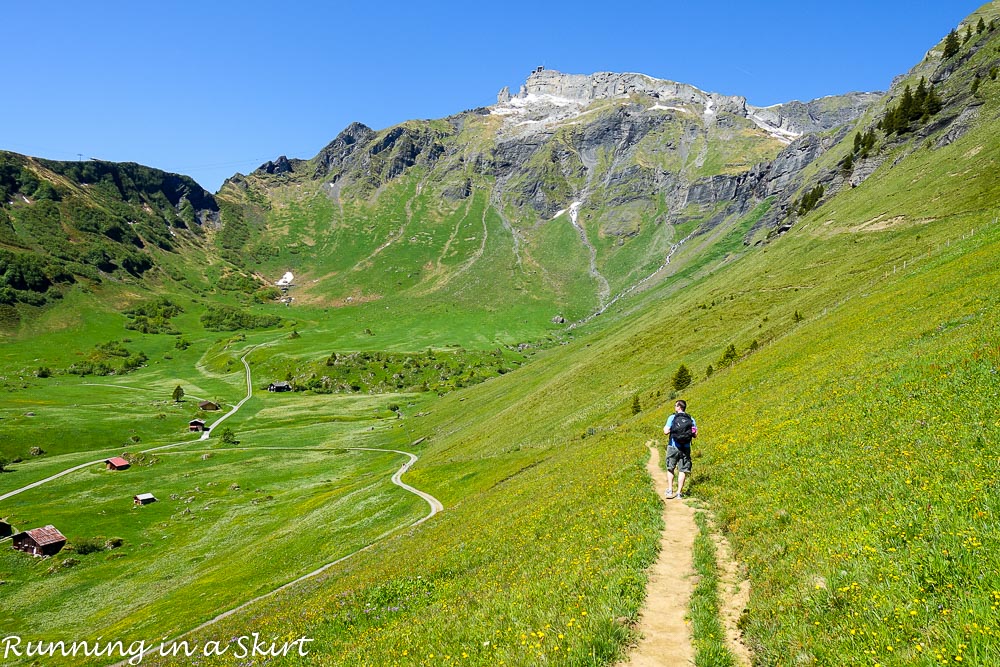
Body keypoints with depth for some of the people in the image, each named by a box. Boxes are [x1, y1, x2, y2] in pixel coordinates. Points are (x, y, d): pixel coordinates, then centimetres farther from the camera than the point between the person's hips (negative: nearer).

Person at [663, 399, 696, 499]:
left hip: (673, 447, -2)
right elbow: (695, 434, 2)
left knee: (670, 469, 13)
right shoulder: (691, 419, 3)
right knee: (682, 471, 6)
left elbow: (666, 432, -14)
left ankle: (670, 491, 7)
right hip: (685, 448, 2)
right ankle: (679, 493, 4)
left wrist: (665, 428, 8)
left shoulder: (672, 418, -6)